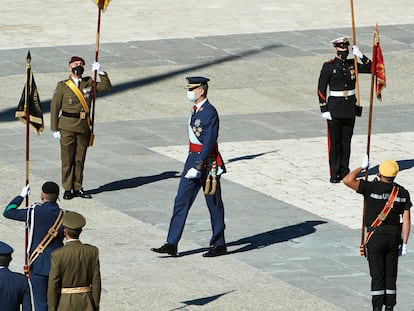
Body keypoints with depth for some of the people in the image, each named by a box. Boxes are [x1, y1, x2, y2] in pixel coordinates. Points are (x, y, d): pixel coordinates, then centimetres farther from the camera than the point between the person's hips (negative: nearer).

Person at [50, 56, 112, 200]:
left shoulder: (89, 83, 8)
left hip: (84, 127, 3)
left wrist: (101, 72, -3)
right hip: (67, 128, -3)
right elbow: (54, 108, -2)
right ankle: (68, 189, 9)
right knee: (67, 159, 1)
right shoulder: (63, 86, -3)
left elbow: (107, 86, 12)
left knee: (80, 159, 9)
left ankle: (77, 188, 18)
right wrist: (55, 129, -5)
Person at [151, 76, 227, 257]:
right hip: (193, 158, 9)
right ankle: (171, 244, 3)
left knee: (214, 205, 4)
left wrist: (197, 167, -27)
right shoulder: (196, 109, 10)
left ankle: (219, 245, 16)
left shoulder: (210, 113, -19)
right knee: (181, 201, 4)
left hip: (207, 163, -9)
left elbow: (209, 143, -24)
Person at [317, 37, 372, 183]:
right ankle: (334, 174, 4)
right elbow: (321, 89, -7)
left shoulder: (352, 64, 6)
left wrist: (361, 56, -9)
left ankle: (344, 171, 18)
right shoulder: (329, 66, -7)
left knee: (346, 141, 9)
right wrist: (324, 110, -12)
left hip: (350, 108, 4)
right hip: (335, 109, -4)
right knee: (335, 142, 0)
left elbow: (371, 68, 5)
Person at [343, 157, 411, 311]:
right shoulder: (402, 192, 1)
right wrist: (404, 243, 4)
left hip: (376, 237, -4)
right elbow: (406, 220, -1)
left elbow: (348, 180, -19)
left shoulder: (372, 188, -12)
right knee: (390, 276, 10)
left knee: (377, 276, 0)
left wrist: (362, 167, -3)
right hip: (394, 238, 4)